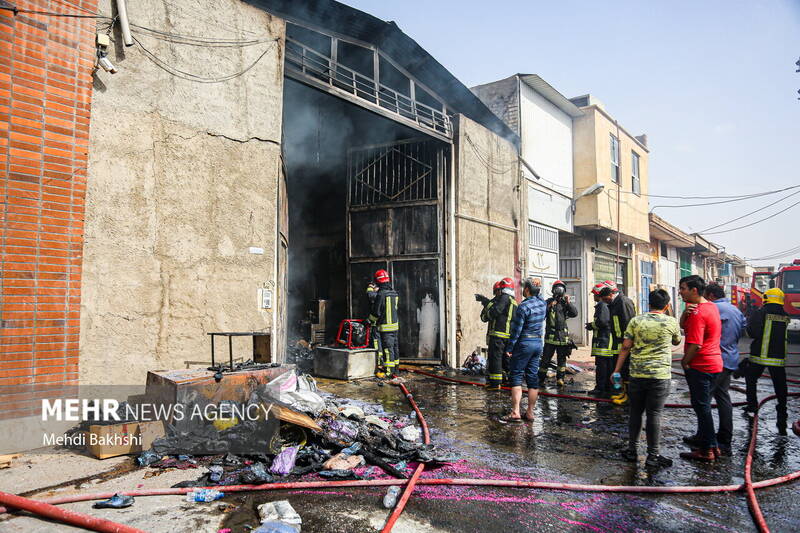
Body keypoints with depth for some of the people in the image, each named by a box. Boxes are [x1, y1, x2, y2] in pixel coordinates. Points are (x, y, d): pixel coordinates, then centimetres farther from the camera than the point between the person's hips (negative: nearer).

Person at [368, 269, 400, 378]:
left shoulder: (381, 294, -18)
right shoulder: (394, 293, 5)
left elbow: (376, 312, -15)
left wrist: (371, 321, 6)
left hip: (385, 327, -7)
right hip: (395, 324, 7)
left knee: (388, 348, -4)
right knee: (395, 346, 15)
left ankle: (389, 371, -3)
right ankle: (395, 368, 26)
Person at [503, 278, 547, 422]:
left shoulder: (523, 306, -17)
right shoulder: (543, 304, 4)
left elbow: (516, 330, -16)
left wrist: (509, 348, -8)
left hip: (524, 343, -7)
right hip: (538, 343, 7)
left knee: (516, 376, -1)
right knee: (533, 378, 10)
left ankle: (515, 412, -7)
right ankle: (530, 412, 16)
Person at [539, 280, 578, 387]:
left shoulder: (565, 303, 10)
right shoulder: (548, 301, 5)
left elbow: (575, 313, -2)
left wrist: (568, 302, -9)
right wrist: (549, 306, -16)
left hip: (563, 335, 2)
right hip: (550, 335, -2)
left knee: (562, 358, 6)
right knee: (546, 358, 0)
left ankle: (560, 378, 14)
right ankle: (541, 378, 9)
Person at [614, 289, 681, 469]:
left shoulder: (636, 321, 2)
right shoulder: (671, 322, -2)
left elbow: (625, 347, 0)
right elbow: (676, 341, 19)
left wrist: (617, 370, 7)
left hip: (637, 374, 2)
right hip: (660, 375, -2)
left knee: (635, 412, 12)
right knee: (654, 415, 3)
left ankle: (632, 450, 21)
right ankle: (653, 455, 9)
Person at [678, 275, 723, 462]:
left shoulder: (697, 312, -20)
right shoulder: (711, 306, 11)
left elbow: (695, 345, -25)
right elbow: (682, 326, 10)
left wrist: (684, 362, -10)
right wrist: (686, 312, -9)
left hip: (700, 367, -10)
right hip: (713, 363, 10)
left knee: (702, 407, -1)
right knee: (703, 406, 19)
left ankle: (706, 451, 7)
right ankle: (706, 443, 29)